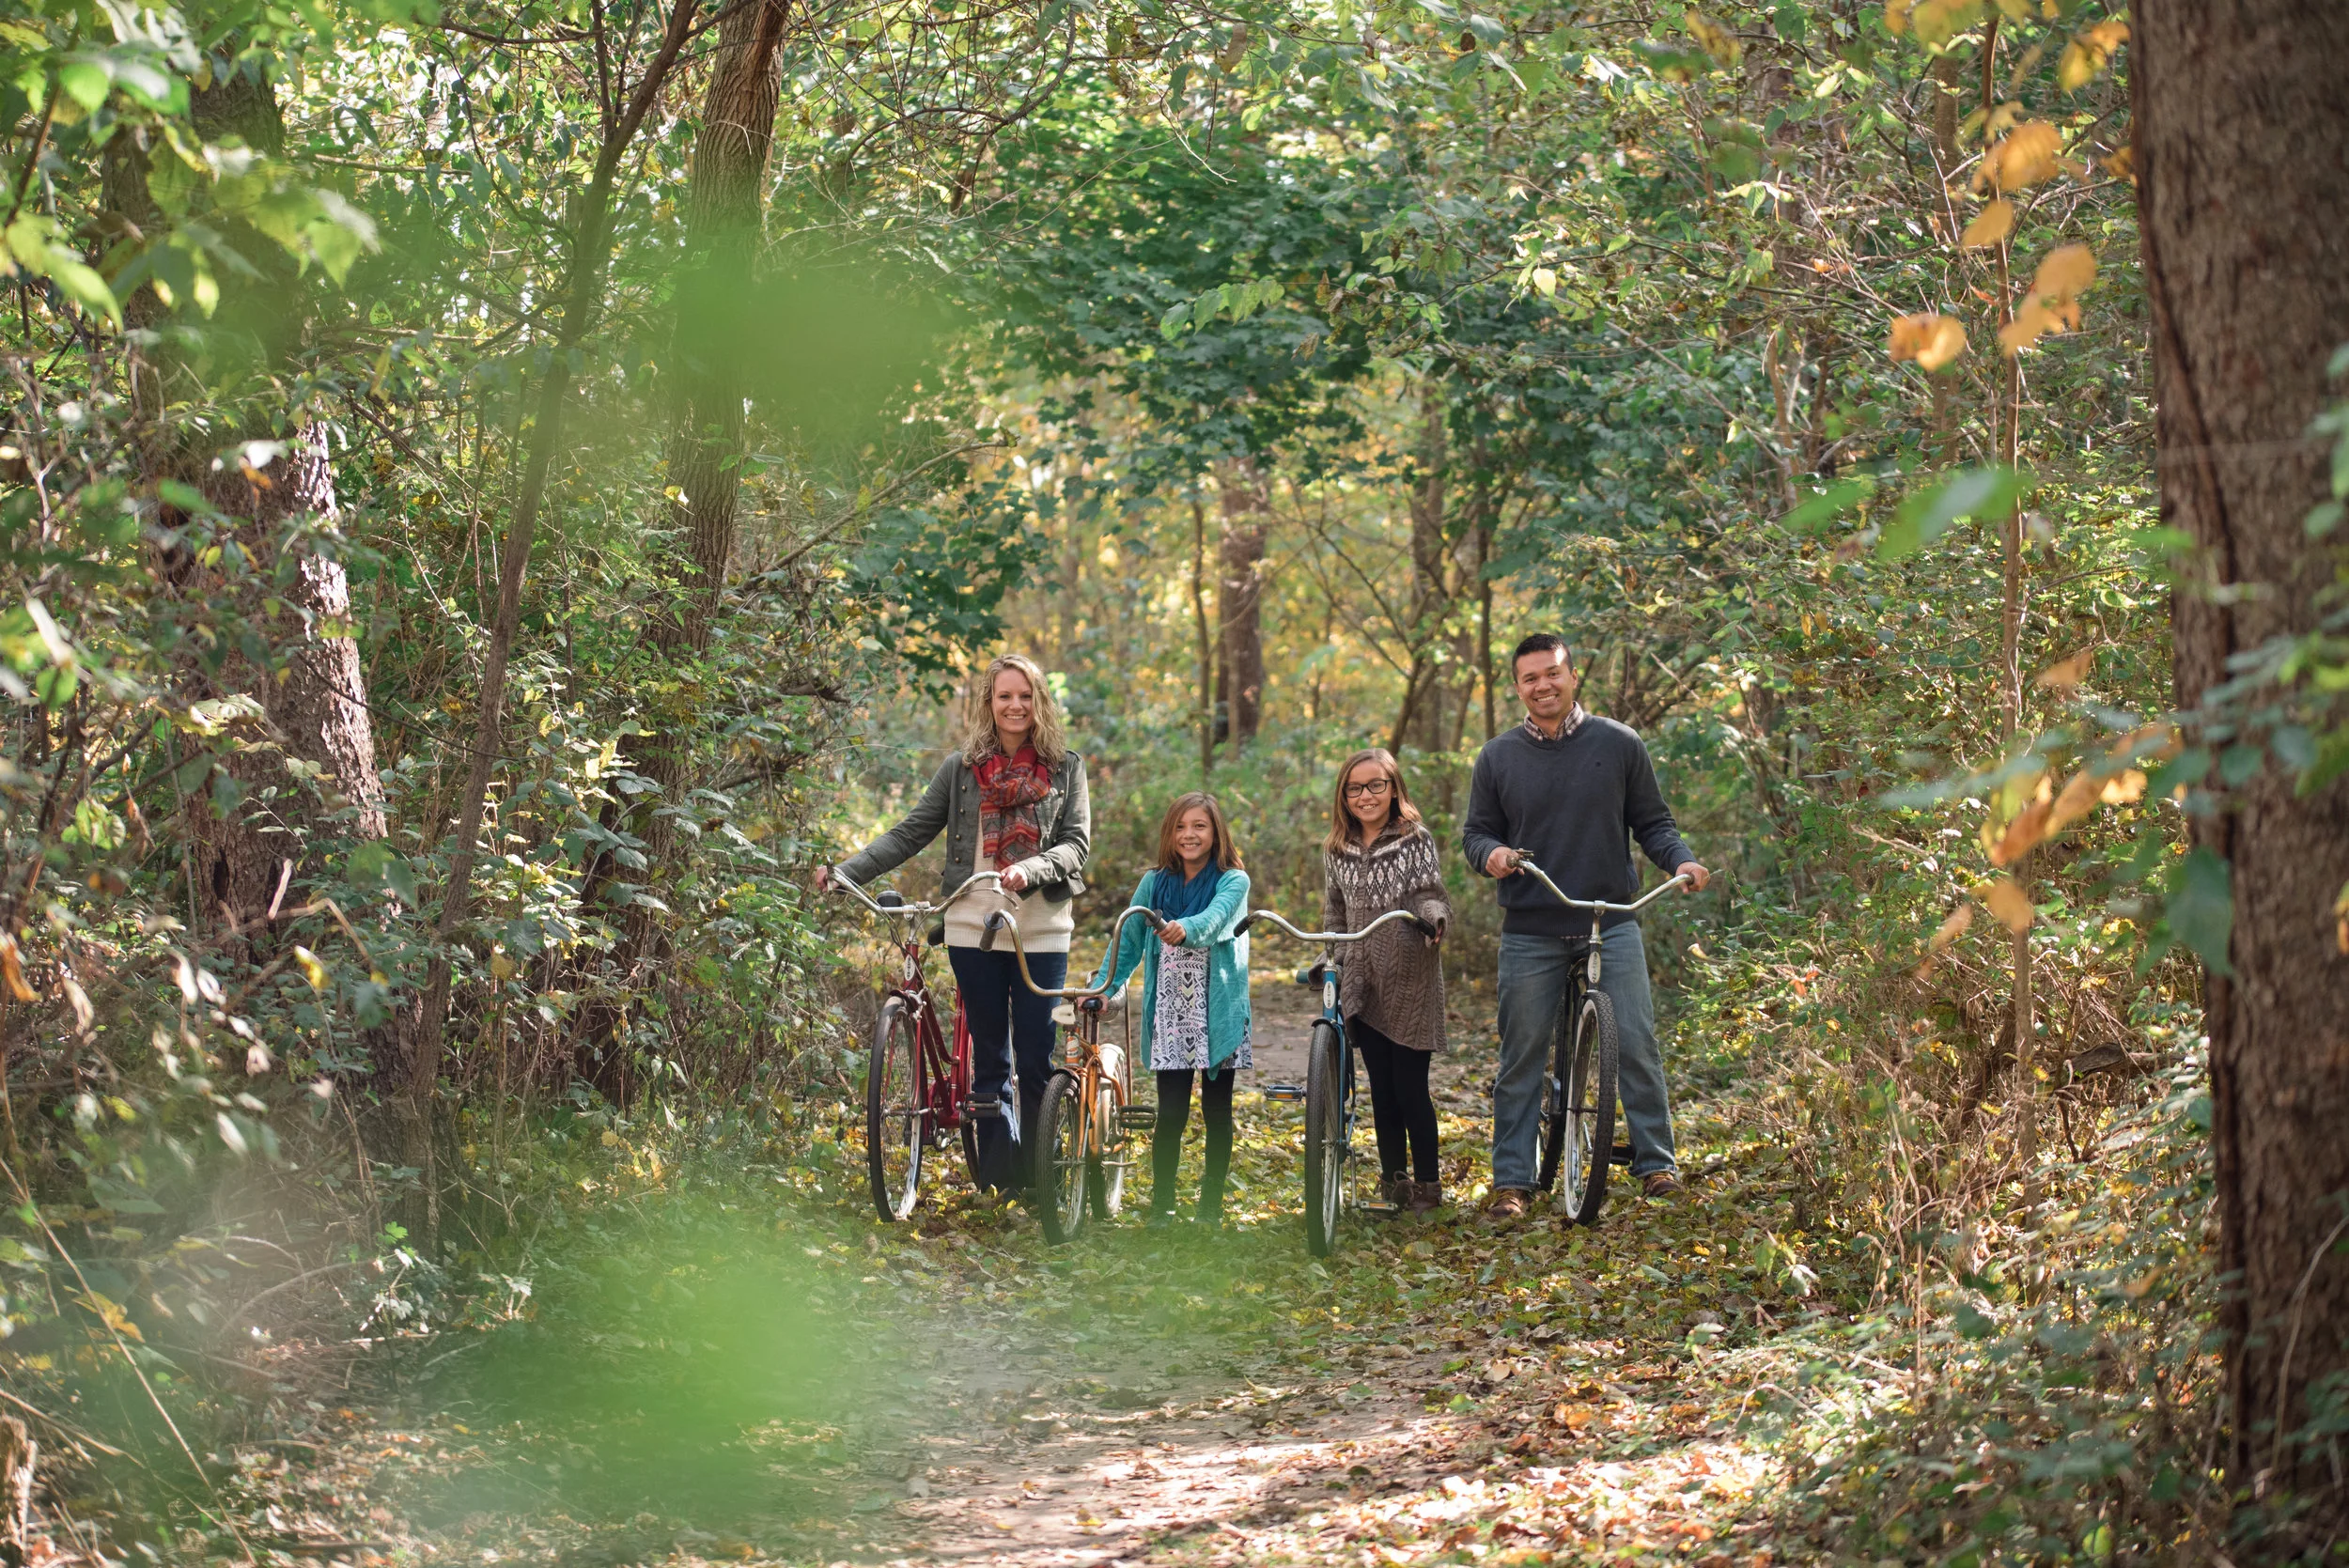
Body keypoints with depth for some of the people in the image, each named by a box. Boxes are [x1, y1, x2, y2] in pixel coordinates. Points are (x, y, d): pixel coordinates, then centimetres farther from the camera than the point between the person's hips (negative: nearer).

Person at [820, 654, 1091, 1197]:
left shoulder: (1065, 768, 5)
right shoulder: (962, 768, 7)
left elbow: (1076, 843, -2)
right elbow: (910, 834, 5)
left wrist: (1030, 870, -22)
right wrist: (846, 871, -6)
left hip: (1041, 928, -1)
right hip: (974, 926, 1)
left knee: (1036, 1057, 0)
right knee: (988, 1056, 5)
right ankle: (996, 1178, 10)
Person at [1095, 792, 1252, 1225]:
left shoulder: (1233, 882, -3)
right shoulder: (1154, 883, 6)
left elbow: (1215, 918, -24)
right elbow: (1129, 941, 8)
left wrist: (1186, 928, -45)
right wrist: (1102, 988, -4)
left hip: (1218, 1013, -1)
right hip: (1169, 1014, 1)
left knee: (1216, 1111, 6)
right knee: (1171, 1112, -3)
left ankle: (1211, 1205, 17)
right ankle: (1161, 1206, 5)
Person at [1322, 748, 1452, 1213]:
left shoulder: (1416, 840, -3)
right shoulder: (1337, 852, 10)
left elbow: (1430, 894, -11)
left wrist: (1433, 917, -32)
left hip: (1410, 981, -4)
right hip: (1363, 984, 4)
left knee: (1410, 1087, -4)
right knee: (1382, 1088, 7)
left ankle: (1427, 1183, 7)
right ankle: (1393, 1178, 18)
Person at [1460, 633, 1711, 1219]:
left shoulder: (1618, 744, 4)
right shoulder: (1498, 757, 7)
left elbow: (1652, 823, 8)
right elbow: (1475, 832, 11)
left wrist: (1682, 862, -11)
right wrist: (1490, 855, -12)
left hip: (1612, 924, -1)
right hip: (1530, 933, 1)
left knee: (1636, 1042, -8)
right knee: (1521, 1057, 2)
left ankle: (1656, 1163, 4)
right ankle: (1512, 1182, 9)